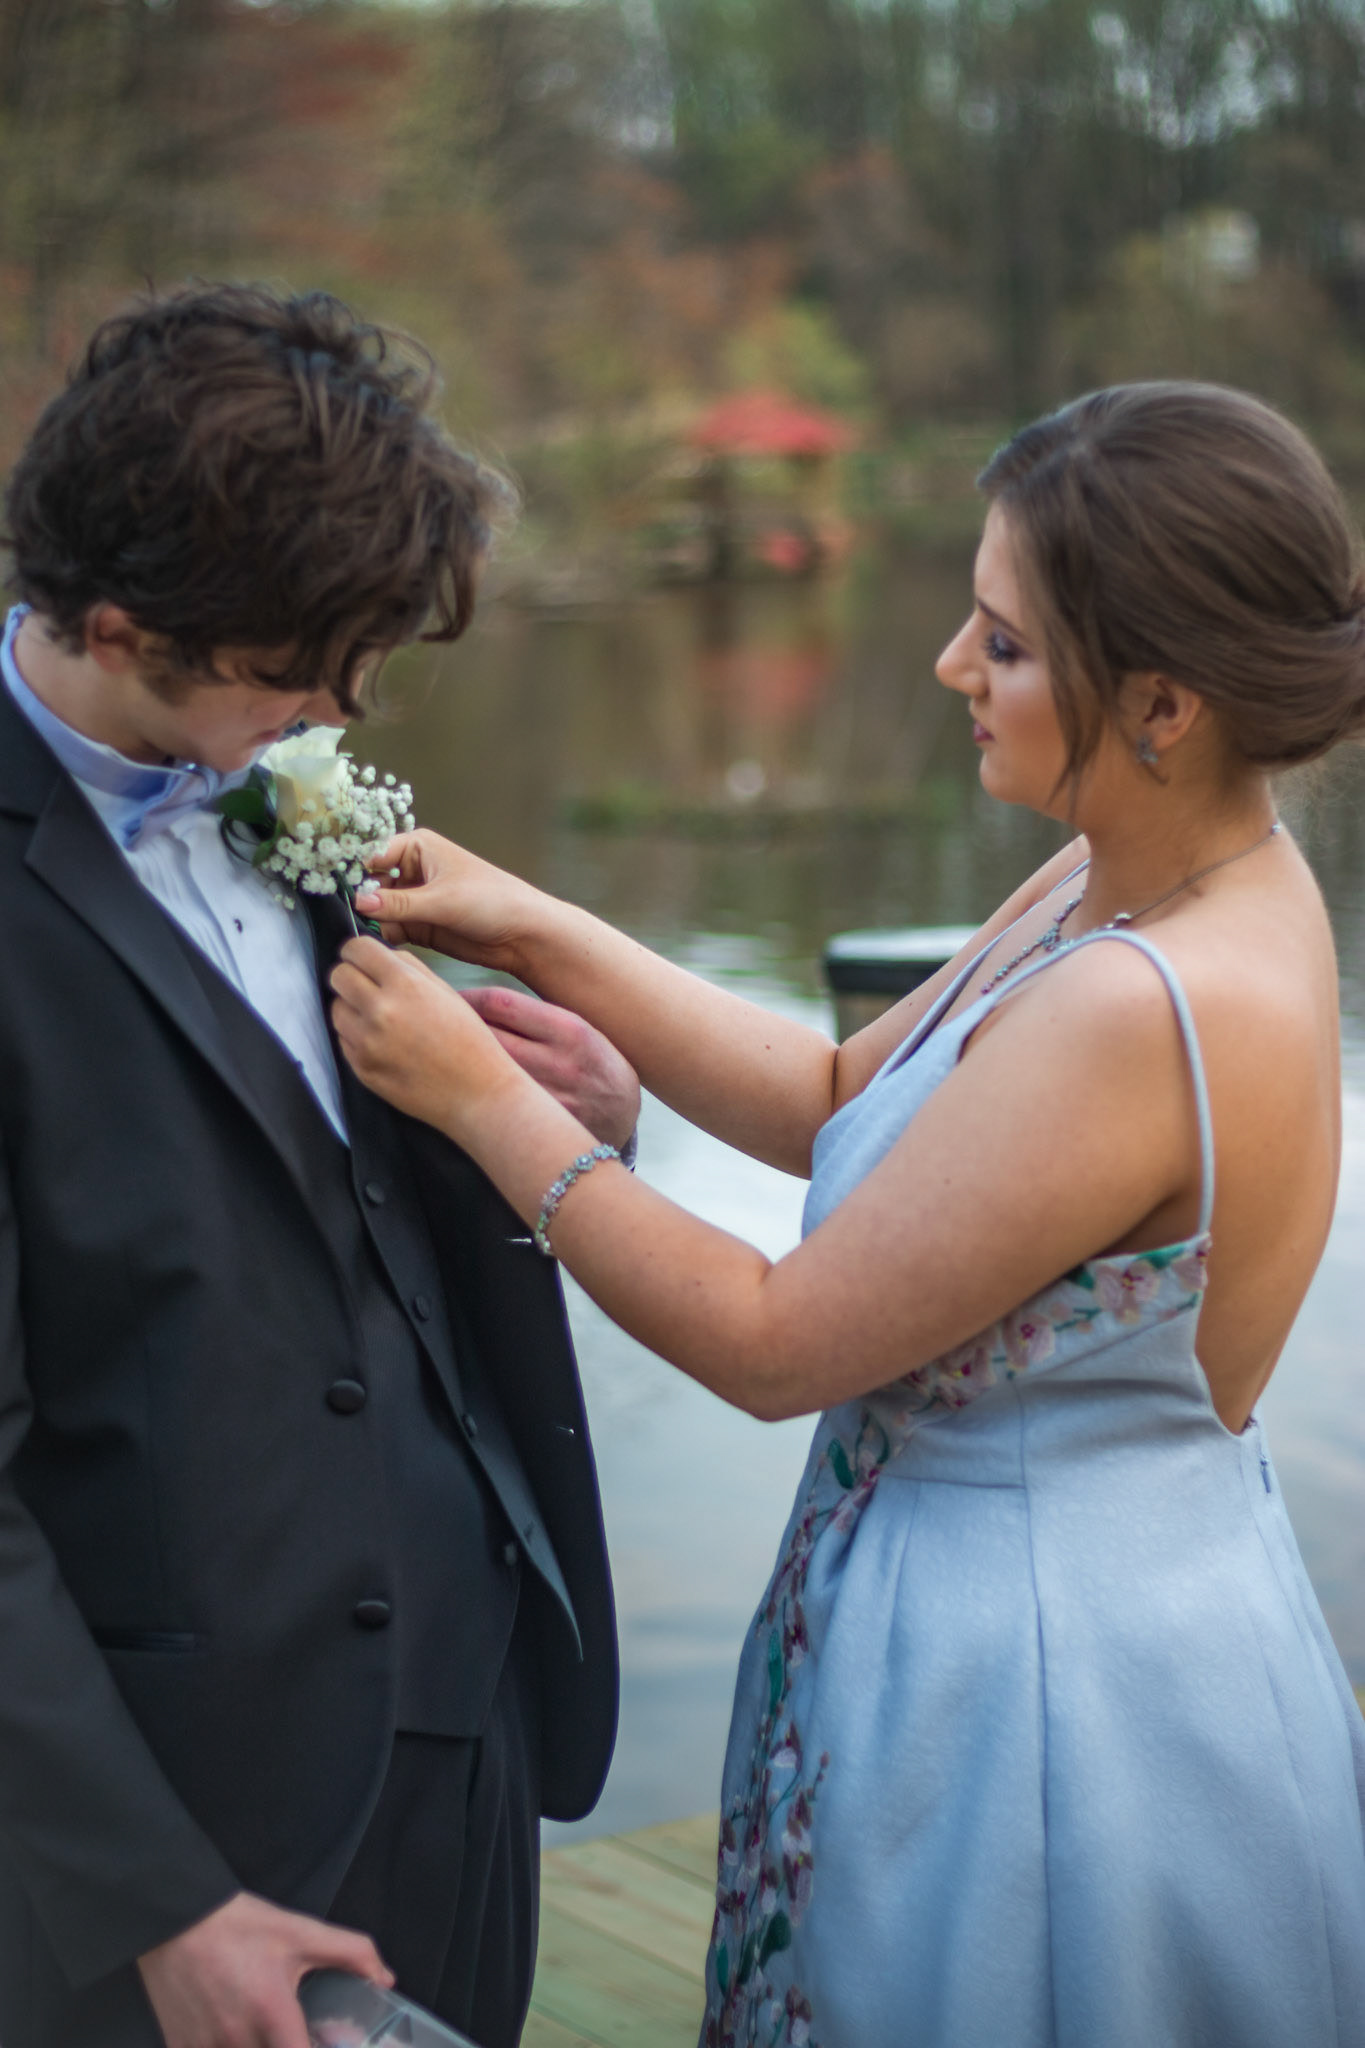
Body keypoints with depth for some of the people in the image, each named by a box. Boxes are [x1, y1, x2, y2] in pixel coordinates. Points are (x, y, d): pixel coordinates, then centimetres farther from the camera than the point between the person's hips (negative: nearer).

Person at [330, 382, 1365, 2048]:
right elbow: (841, 1102, 8)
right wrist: (543, 940, 0)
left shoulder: (1139, 1011, -30)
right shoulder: (1143, 882, -1)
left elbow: (774, 1346, -21)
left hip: (1047, 1691, -9)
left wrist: (477, 1094, -14)